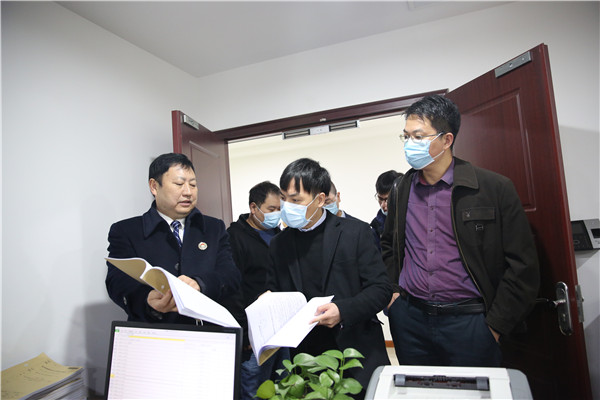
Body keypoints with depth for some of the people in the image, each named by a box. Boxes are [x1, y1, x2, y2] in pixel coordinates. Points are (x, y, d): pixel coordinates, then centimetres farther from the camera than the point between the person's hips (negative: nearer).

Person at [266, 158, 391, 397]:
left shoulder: (354, 232, -8)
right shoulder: (279, 244, 3)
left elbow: (381, 289, -8)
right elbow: (274, 294, 12)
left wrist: (343, 310, -22)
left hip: (357, 353, -2)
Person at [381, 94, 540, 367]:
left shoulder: (495, 188, -8)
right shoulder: (401, 189, 4)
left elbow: (522, 265, -6)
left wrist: (496, 326, -7)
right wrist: (390, 291, 5)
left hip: (469, 321, -3)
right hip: (409, 318, 4)